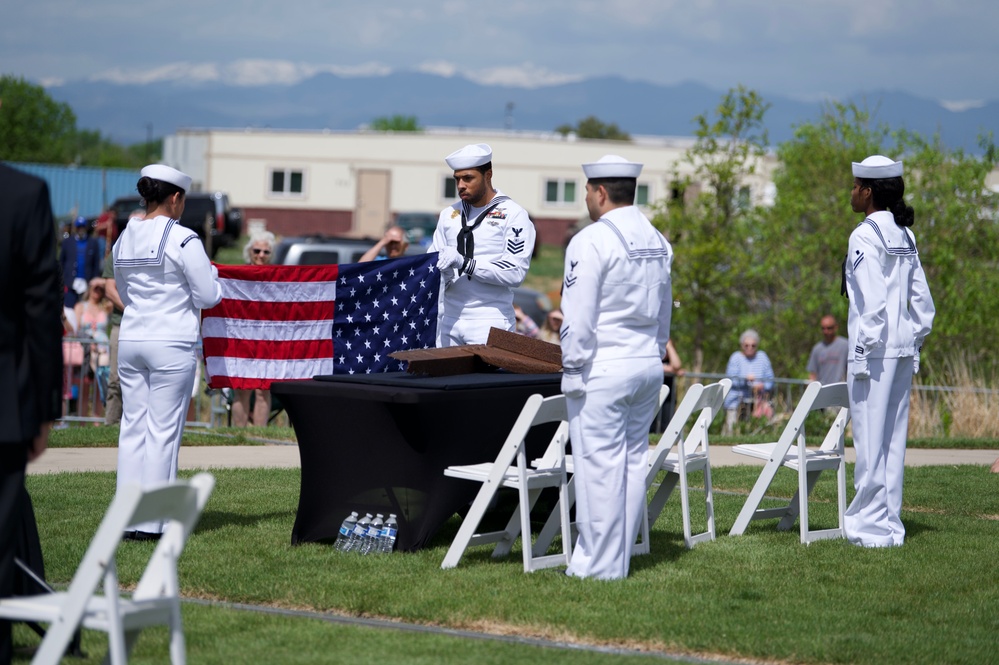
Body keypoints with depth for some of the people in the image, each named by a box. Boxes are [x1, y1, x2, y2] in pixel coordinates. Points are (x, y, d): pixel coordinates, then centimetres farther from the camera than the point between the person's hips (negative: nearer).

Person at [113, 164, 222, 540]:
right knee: (163, 430, -1)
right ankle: (151, 521, -1)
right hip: (171, 343, -6)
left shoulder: (124, 240, 9)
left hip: (131, 339, 6)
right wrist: (209, 271, 11)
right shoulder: (183, 240, -11)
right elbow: (208, 297, -7)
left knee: (132, 427, 9)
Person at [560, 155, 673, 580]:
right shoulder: (658, 242, 12)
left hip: (602, 368, -8)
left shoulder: (591, 242, -13)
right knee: (633, 461, 11)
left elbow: (578, 319, -15)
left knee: (599, 465, -4)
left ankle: (598, 566, 0)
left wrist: (573, 369, -8)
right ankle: (618, 558, 16)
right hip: (648, 365, 8)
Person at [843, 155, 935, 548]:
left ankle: (872, 527, 1)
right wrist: (915, 342, 18)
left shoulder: (865, 236, -12)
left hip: (874, 350, -8)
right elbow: (922, 300, 14)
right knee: (893, 438, 12)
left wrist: (861, 354, -15)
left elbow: (873, 301, -19)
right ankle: (889, 523, 17)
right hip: (903, 349, 8)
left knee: (870, 439, -3)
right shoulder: (904, 235, 12)